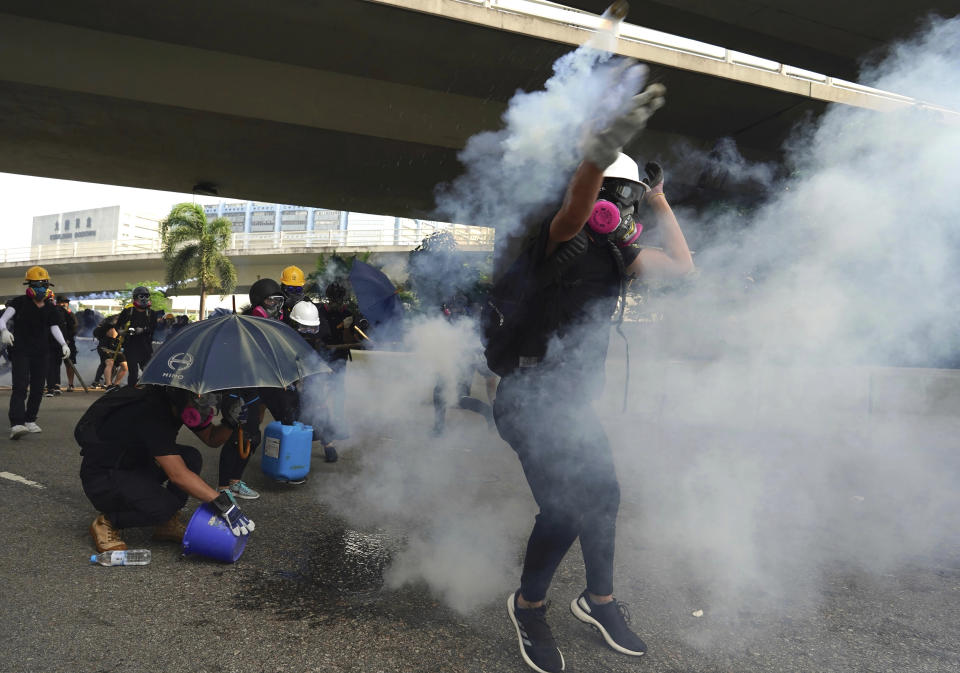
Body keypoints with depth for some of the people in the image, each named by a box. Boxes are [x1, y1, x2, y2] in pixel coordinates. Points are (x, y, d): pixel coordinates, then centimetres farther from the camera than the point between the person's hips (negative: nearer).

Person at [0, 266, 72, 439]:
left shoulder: (50, 309, 10)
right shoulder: (19, 302, -3)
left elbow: (54, 328, 12)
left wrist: (63, 344, -2)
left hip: (40, 353, 5)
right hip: (20, 351, -5)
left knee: (38, 388, 8)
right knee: (20, 386, -16)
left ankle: (30, 420, 20)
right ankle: (16, 424, -24)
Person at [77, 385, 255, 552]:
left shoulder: (183, 408, -8)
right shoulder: (151, 414, -33)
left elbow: (212, 438, 5)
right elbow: (177, 474, -37)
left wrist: (229, 422, -19)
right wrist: (223, 504, -39)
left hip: (134, 462, 9)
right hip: (102, 478, -9)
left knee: (192, 458, -11)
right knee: (163, 506, -29)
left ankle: (167, 524, 1)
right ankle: (106, 523, -3)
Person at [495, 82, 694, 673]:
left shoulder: (618, 254, 10)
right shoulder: (564, 238, -14)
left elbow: (682, 266, 16)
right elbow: (575, 207, -39)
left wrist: (660, 202, 16)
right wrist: (603, 150, -60)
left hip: (574, 402, 9)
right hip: (534, 399, -8)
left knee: (603, 497, 15)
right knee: (564, 510, -11)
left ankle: (599, 600, 38)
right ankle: (529, 607, 18)